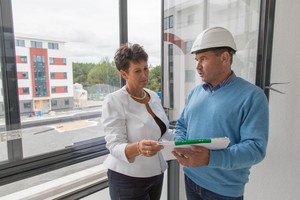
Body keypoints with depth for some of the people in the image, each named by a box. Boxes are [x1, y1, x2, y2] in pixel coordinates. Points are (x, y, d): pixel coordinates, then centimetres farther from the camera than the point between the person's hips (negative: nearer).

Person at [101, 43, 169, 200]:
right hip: (127, 178, -6)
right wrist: (139, 148, -41)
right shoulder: (113, 101, -17)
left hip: (156, 173, 6)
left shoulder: (153, 96, 2)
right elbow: (115, 147, -22)